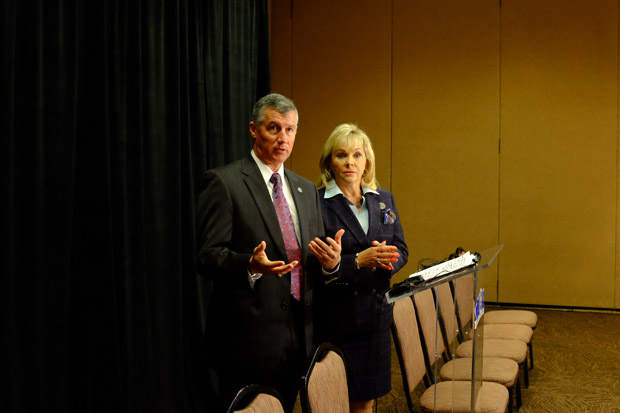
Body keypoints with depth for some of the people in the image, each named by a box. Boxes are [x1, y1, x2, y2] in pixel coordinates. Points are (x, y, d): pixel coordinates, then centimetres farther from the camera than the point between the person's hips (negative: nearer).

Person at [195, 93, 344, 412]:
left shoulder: (306, 189, 15)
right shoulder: (223, 182, -6)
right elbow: (208, 257, -12)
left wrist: (331, 263, -7)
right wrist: (250, 265, -30)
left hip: (297, 338, 6)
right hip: (247, 336, -6)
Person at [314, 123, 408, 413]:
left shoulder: (384, 200, 9)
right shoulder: (317, 203, -9)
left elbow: (401, 250, 9)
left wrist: (386, 260, -13)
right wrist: (358, 261, -24)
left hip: (375, 313, 5)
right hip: (335, 316, -5)